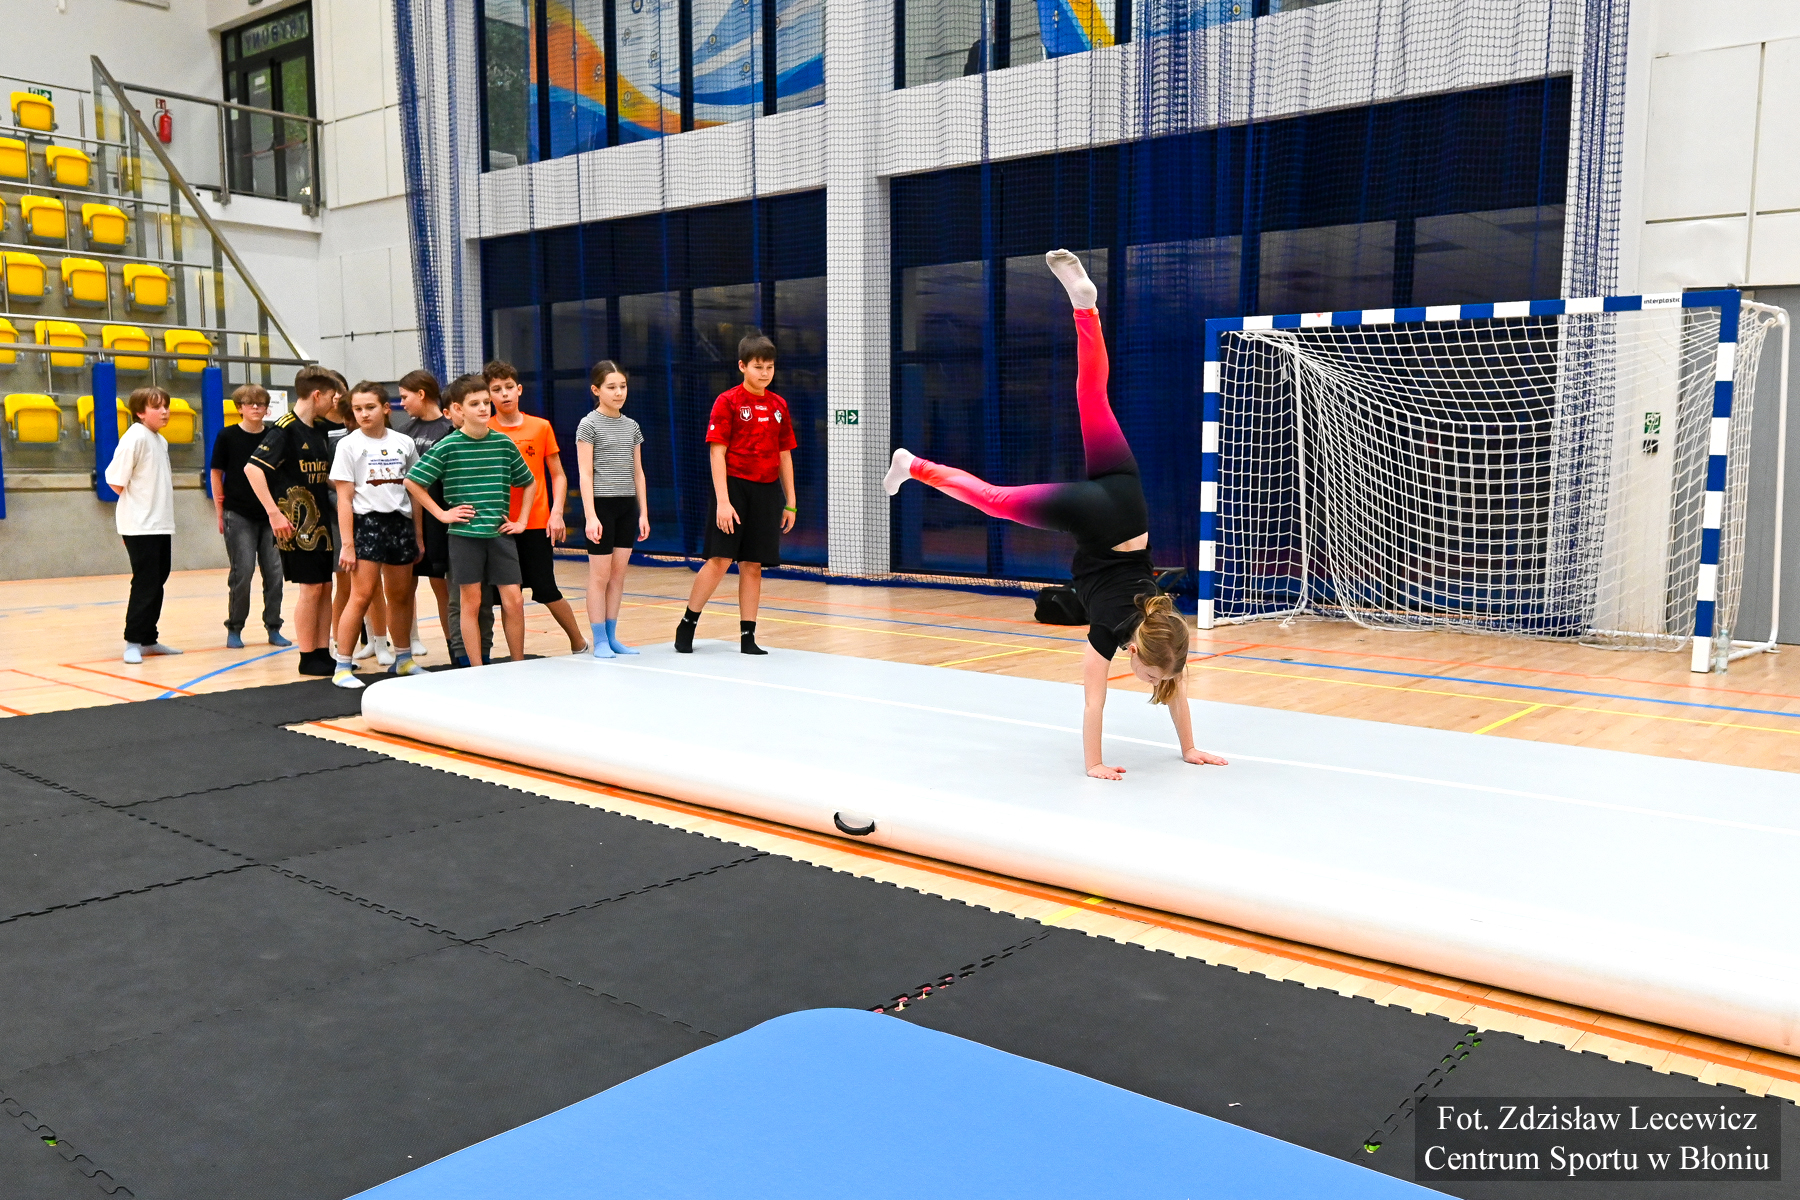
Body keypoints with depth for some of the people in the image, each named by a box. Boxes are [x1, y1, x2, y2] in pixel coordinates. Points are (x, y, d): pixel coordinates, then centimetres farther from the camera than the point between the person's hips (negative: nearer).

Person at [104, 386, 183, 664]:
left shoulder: (161, 441, 13)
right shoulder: (135, 438, -13)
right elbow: (116, 482, -14)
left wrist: (160, 499, 5)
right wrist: (139, 501, -1)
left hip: (161, 524, 8)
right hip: (140, 525, -8)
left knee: (157, 582, 12)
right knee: (145, 583, -8)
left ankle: (149, 640, 20)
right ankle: (133, 642, 0)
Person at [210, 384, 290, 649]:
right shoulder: (227, 436, -1)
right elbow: (216, 473, 3)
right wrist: (220, 512, 1)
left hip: (270, 515, 3)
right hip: (238, 515, -2)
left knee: (274, 572, 2)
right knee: (242, 572, -4)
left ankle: (273, 628, 13)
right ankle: (234, 629, 10)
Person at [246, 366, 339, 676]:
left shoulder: (318, 431, 14)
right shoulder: (285, 428, -12)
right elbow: (252, 468, -19)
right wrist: (274, 513, -22)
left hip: (319, 520, 8)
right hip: (296, 523, -8)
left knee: (325, 587, 9)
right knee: (309, 588, -4)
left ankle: (323, 653, 16)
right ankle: (308, 659, 5)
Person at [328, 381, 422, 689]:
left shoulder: (404, 443, 9)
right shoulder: (349, 445, 0)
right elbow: (344, 499, -4)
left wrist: (419, 536, 10)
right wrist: (347, 543, -10)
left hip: (400, 523, 4)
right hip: (366, 522, -4)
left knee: (401, 596, 11)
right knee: (362, 595, -10)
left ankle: (403, 660, 26)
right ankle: (342, 667, -3)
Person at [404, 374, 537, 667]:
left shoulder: (504, 444, 5)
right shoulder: (447, 447, -4)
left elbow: (530, 483, 17)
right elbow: (412, 481, 0)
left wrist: (521, 521, 10)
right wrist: (441, 514, -4)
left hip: (500, 533, 3)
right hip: (464, 534, -2)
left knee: (514, 601, 0)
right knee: (471, 601, 3)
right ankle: (477, 671, 10)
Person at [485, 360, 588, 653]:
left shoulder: (541, 427, 2)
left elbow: (558, 475, 5)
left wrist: (557, 513, -6)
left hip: (536, 523, -1)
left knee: (545, 590, -2)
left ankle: (579, 645, 16)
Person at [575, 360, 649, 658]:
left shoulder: (632, 426, 11)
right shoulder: (589, 425, -4)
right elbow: (585, 474, -8)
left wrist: (643, 513, 9)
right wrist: (590, 516, -15)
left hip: (628, 505, 5)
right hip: (601, 503, -5)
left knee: (619, 572, 7)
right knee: (600, 574, -1)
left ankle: (612, 637, 14)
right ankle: (600, 641, 4)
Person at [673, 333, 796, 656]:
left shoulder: (779, 406, 11)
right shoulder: (728, 402, -3)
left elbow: (785, 456, 15)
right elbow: (717, 452, -8)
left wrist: (790, 503, 12)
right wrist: (722, 501, -15)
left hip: (767, 490, 4)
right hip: (735, 486, -4)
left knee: (753, 565, 6)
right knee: (720, 559, -8)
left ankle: (747, 636, 11)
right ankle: (687, 625, 7)